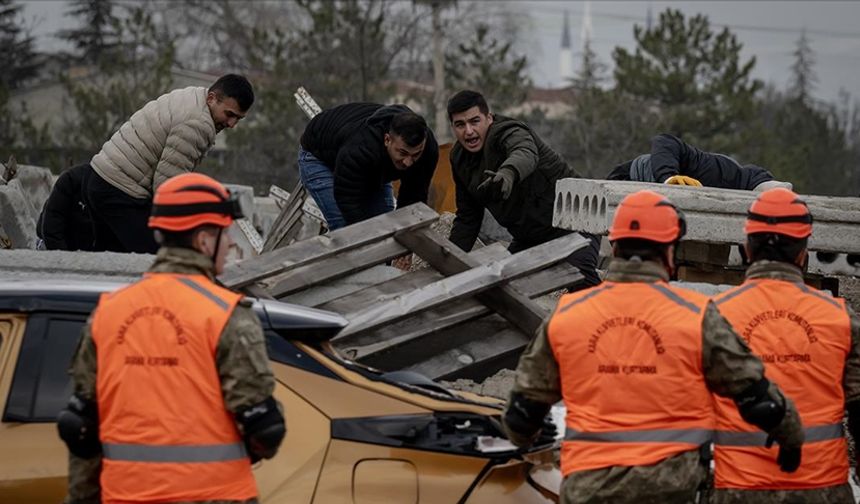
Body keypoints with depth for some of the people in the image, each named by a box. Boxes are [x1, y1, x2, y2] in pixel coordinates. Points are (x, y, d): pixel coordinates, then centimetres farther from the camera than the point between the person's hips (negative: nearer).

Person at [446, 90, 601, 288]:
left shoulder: (509, 133, -20)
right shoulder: (459, 158, 6)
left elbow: (526, 154, -47)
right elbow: (467, 218, 16)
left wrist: (508, 173, -70)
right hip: (529, 239, 9)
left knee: (582, 279, -32)